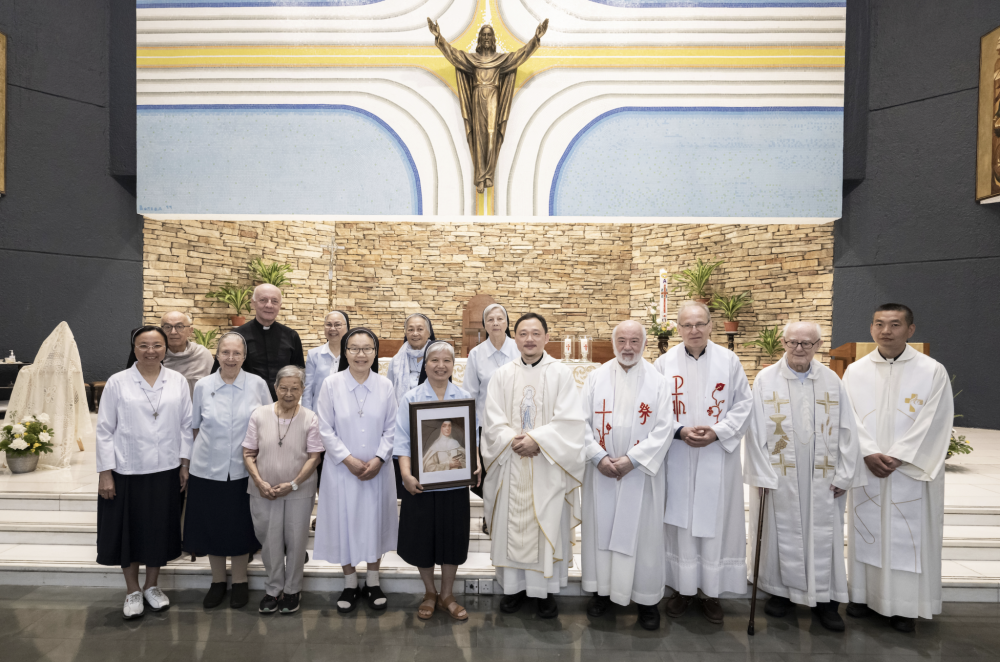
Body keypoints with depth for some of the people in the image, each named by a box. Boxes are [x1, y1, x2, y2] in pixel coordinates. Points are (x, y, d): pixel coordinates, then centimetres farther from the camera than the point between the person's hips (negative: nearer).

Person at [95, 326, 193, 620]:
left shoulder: (178, 381, 2)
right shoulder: (117, 382, -3)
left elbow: (186, 425, 4)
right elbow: (104, 429, -2)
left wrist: (186, 464, 1)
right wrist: (105, 473, -5)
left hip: (166, 471, 2)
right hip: (127, 471, -1)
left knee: (160, 529, 11)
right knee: (128, 530, 9)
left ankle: (152, 586, 31)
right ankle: (133, 591, 28)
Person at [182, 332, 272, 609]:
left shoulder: (258, 384, -6)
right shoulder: (202, 386, -2)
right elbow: (194, 427, 9)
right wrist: (185, 461, 10)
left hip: (244, 470, -1)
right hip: (207, 469, 1)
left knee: (241, 526, 8)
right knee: (211, 525, 11)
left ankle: (240, 581, 29)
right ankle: (217, 581, 32)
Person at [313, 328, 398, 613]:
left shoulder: (385, 386, -2)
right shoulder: (331, 384, -6)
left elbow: (391, 428, 0)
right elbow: (325, 429, -6)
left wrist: (378, 459, -12)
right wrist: (348, 459, -12)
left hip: (377, 469, 1)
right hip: (341, 469, -1)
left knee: (375, 522, 10)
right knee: (344, 523, 8)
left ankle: (373, 582, 29)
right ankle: (350, 584, 28)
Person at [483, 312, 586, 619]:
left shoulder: (561, 373, -1)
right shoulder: (502, 375, 6)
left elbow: (569, 420, -9)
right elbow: (493, 421, 1)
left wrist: (537, 439, -17)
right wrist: (513, 440, -15)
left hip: (548, 466, -2)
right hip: (511, 466, 2)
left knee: (548, 526, 4)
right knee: (512, 525, 9)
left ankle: (546, 589, 20)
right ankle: (515, 585, 25)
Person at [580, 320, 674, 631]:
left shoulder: (657, 381, -2)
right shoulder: (596, 377, 2)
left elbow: (664, 428, -7)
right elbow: (582, 421, 0)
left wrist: (632, 459, -14)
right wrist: (598, 457, -12)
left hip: (641, 472, -1)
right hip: (601, 470, 2)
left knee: (642, 532, 6)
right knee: (600, 527, 10)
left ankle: (646, 598, 23)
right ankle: (603, 590, 27)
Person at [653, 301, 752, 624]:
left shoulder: (729, 361, 0)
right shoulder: (664, 363, 0)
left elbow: (744, 404, 2)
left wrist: (717, 433, -11)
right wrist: (680, 431, -13)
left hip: (718, 457, 0)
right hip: (677, 457, 0)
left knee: (715, 522, 6)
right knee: (679, 521, 7)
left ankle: (711, 591, 22)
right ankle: (682, 587, 23)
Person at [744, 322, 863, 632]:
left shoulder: (832, 381, 3)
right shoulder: (766, 379, -3)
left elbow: (846, 431, 3)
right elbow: (756, 431, -6)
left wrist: (844, 475, -1)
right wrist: (762, 474, -10)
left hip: (821, 478, 2)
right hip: (779, 477, -1)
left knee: (822, 536, 9)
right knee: (783, 534, 9)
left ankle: (825, 598, 24)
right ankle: (783, 590, 26)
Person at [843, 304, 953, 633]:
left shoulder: (933, 371, -4)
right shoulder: (856, 371, 2)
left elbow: (932, 424, -9)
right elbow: (849, 419, -2)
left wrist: (896, 457, -15)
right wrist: (869, 454, -15)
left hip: (911, 472, -2)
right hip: (866, 470, 2)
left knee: (907, 535, 5)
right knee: (865, 531, 10)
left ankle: (904, 606, 20)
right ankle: (863, 594, 25)